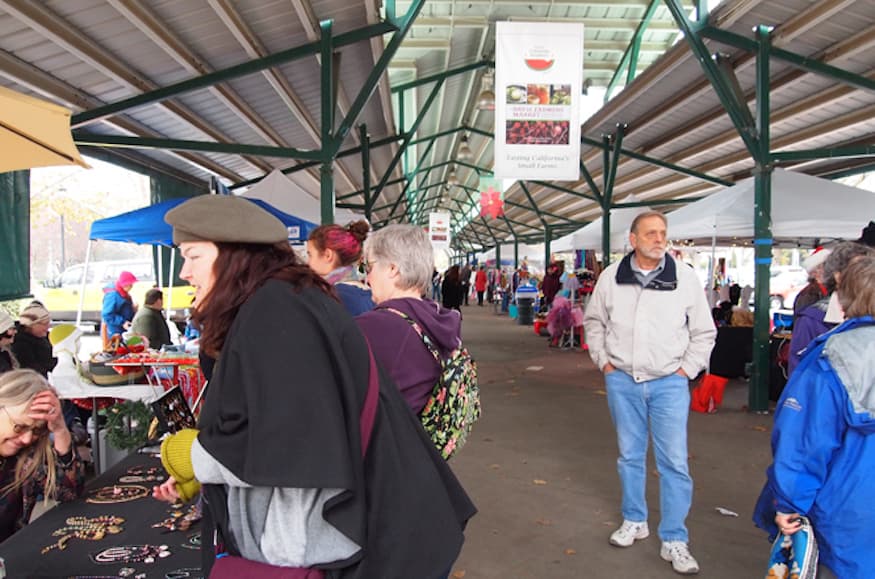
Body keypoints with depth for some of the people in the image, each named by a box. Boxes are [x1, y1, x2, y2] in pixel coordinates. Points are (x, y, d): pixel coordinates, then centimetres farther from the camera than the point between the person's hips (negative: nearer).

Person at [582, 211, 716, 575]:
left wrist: (687, 370, -2)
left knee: (674, 461, 0)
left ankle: (674, 541, 14)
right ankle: (634, 521, 33)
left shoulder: (685, 277, -4)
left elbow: (704, 331, 4)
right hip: (622, 381, 2)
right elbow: (594, 321, 13)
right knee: (630, 455, 14)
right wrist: (603, 361, 5)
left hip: (669, 383, -1)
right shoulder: (611, 277, -1)